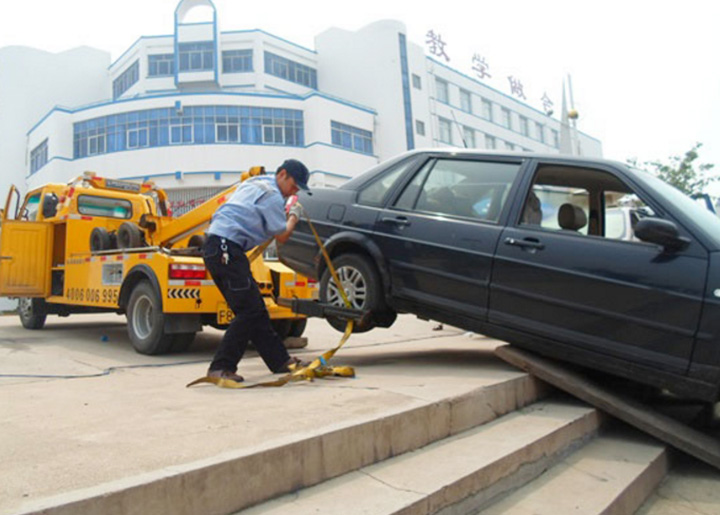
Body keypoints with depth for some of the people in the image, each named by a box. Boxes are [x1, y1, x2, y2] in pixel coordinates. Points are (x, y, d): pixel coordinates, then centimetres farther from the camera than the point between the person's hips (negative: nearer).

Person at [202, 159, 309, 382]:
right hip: (226, 248, -10)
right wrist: (294, 216, 17)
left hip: (215, 247, 10)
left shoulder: (253, 184, 24)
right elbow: (282, 236, -1)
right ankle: (221, 368, -9)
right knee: (249, 310, -11)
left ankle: (281, 361, 15)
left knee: (255, 309, 10)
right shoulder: (272, 195, -6)